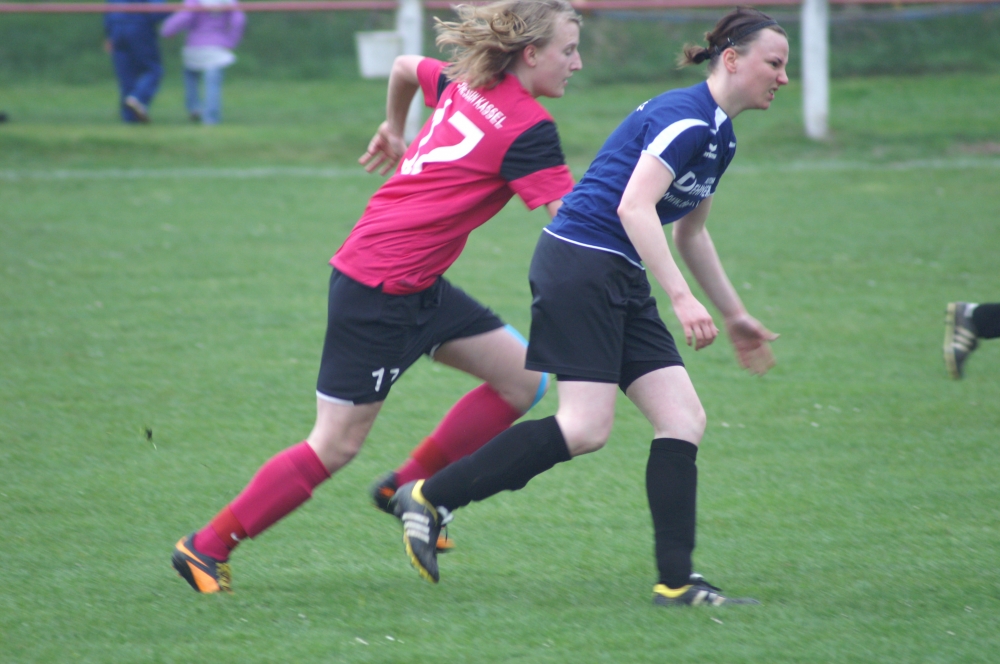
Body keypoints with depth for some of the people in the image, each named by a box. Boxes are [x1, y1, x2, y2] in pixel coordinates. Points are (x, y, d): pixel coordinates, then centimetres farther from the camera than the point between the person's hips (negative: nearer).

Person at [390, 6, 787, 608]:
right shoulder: (686, 117, -13)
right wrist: (681, 297, -28)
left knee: (684, 418, 0)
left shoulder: (719, 136, 17)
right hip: (581, 261, -10)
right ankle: (430, 499, -8)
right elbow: (634, 207, -23)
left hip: (620, 283, 10)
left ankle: (677, 581, -1)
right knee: (587, 427, -16)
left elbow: (690, 232, 30)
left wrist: (735, 316, 33)